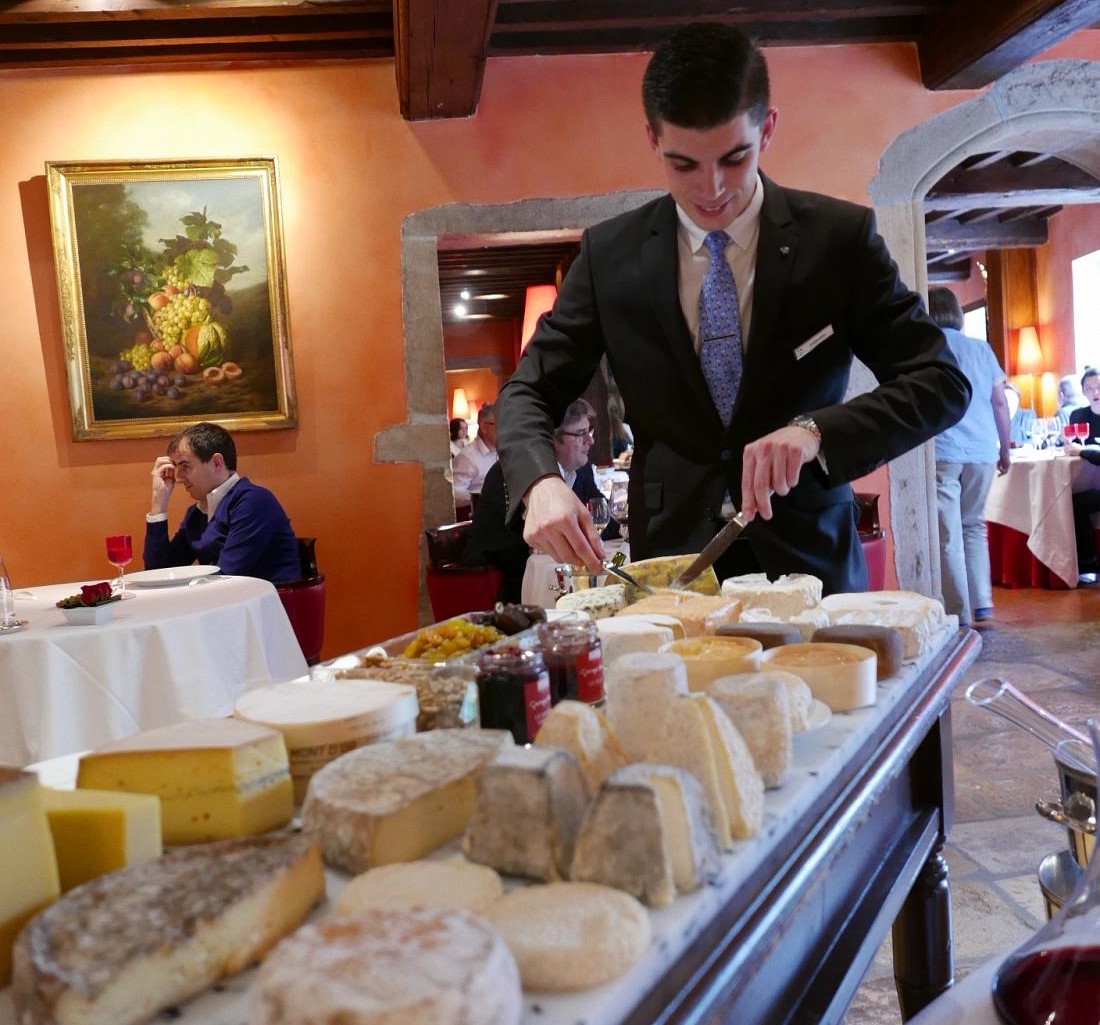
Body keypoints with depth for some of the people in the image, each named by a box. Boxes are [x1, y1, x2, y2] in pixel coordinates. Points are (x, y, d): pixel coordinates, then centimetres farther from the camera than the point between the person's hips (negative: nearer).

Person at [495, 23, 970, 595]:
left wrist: (816, 431, -22)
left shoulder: (839, 237, -3)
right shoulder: (609, 254, 0)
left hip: (807, 560, 0)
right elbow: (527, 391, 3)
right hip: (669, 559, 1)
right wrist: (540, 483, -19)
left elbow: (943, 382, -4)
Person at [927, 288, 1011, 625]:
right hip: (982, 451, 4)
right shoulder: (981, 349, 13)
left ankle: (959, 617, -2)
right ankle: (983, 606, 11)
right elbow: (1000, 403, 12)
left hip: (941, 450, -4)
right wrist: (1005, 449, 20)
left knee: (948, 537, -1)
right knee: (974, 526, 17)